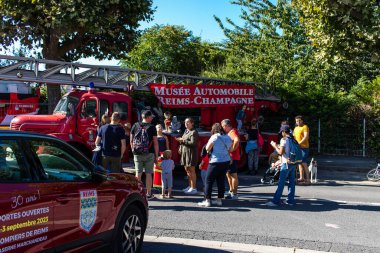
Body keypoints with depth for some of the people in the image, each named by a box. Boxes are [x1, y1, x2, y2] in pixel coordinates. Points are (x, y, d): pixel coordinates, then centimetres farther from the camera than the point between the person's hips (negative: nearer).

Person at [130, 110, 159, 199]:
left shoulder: (135, 126, 3)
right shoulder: (151, 128, -5)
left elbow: (131, 141, 8)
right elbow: (155, 143, -5)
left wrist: (133, 151, 18)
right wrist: (156, 155, 2)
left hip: (137, 154, 2)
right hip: (149, 154, -2)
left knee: (138, 173, 6)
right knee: (148, 174, 5)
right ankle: (148, 194, 11)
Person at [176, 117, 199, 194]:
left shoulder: (194, 132, -12)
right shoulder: (186, 131, 15)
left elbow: (193, 143, -22)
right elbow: (182, 141, 22)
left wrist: (183, 140, -18)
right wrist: (180, 149, 11)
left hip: (191, 152, -9)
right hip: (185, 152, 9)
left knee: (191, 170, -4)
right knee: (187, 170, 14)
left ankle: (193, 188, 3)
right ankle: (190, 186, 25)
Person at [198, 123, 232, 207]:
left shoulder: (214, 137, -10)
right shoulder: (228, 137, 9)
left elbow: (207, 148, -8)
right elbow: (230, 149, 16)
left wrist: (209, 141, 9)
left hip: (216, 162, -6)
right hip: (226, 161, 6)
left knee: (209, 180, 1)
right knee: (221, 180, 12)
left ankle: (207, 200, -1)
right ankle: (219, 200, 15)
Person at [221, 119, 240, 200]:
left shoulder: (232, 132, -16)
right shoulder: (230, 132, 17)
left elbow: (237, 140, -35)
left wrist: (232, 149, -27)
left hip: (233, 157, -11)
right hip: (230, 157, 11)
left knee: (233, 175, -5)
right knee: (228, 174, 20)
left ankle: (234, 194, 0)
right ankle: (231, 191, 31)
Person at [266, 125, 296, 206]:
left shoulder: (284, 139, -10)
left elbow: (280, 152, -14)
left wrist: (275, 146, 1)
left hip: (286, 163, -7)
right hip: (293, 163, 7)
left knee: (281, 183, -6)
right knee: (292, 182, 10)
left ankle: (275, 201, -5)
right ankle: (290, 200, 14)